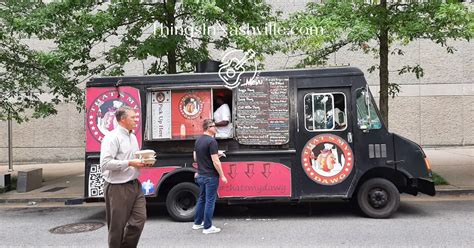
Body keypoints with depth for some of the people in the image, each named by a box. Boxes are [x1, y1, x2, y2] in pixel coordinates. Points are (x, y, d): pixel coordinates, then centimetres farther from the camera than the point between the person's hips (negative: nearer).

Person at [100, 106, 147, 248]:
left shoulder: (132, 137, 14)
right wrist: (129, 163, -23)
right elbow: (105, 163, -22)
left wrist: (141, 162, 4)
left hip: (135, 185, 8)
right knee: (117, 225, 4)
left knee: (139, 218, 8)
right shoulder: (112, 137, -13)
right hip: (118, 188, -8)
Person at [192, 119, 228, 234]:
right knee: (210, 201, 0)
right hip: (211, 176, -8)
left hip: (201, 175, 8)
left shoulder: (198, 140, 8)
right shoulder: (212, 141, -18)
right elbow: (215, 162, -21)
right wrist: (222, 176, -12)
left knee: (201, 199, 18)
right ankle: (207, 227, 6)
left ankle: (197, 223, 27)